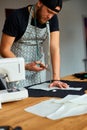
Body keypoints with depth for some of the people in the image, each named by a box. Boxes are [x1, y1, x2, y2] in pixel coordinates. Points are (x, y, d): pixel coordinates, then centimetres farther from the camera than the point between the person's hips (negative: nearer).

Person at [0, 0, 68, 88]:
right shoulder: (16, 17, -19)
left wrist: (56, 78, -21)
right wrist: (26, 66, -28)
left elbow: (54, 48, -12)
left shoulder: (52, 18, -6)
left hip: (35, 69, 4)